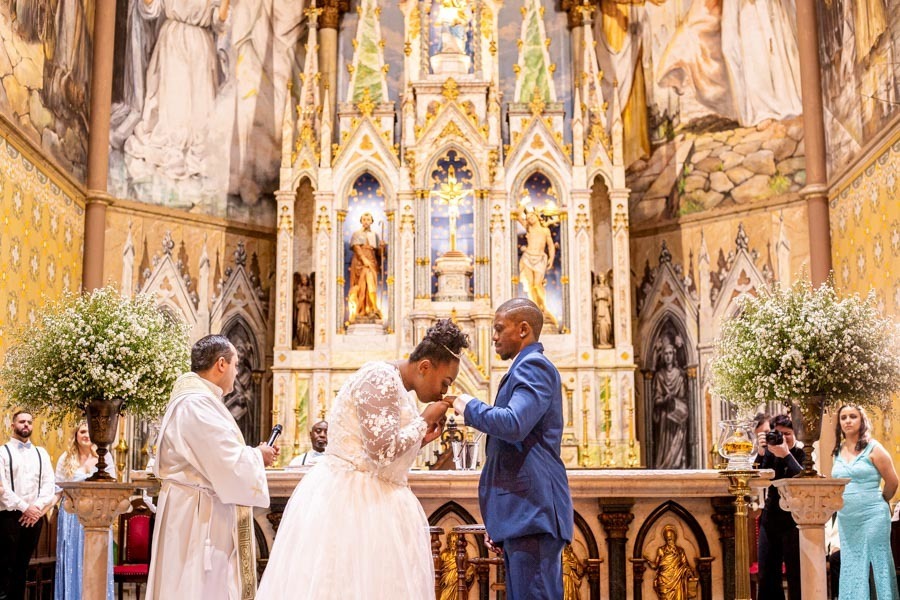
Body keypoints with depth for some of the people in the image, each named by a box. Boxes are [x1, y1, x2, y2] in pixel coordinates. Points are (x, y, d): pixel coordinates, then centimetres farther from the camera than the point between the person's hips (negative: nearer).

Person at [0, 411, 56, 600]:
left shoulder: (41, 453, 13)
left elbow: (49, 485, 6)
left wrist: (37, 507, -9)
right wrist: (24, 507, -14)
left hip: (34, 516, 4)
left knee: (22, 567, 9)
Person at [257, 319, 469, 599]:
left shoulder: (396, 387, 15)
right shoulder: (381, 378, -15)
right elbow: (383, 450, -25)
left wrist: (421, 439, 9)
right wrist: (424, 420, -12)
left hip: (363, 499, 10)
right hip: (350, 501, -10)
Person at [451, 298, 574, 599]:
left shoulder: (533, 366, -7)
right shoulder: (528, 368, 25)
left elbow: (513, 424, -24)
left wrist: (471, 407, -6)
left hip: (532, 510, -10)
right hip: (522, 514, 10)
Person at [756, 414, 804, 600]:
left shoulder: (802, 452, -4)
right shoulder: (770, 451, 8)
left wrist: (786, 455, -23)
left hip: (793, 521, -5)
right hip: (770, 518, 5)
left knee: (795, 575, -3)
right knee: (766, 576, 8)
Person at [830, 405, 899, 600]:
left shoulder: (873, 448, -6)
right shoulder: (838, 451, 9)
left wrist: (879, 502, 9)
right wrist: (846, 503, 14)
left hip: (872, 517, -5)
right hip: (846, 520, 5)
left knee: (878, 565, -2)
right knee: (852, 569, 8)